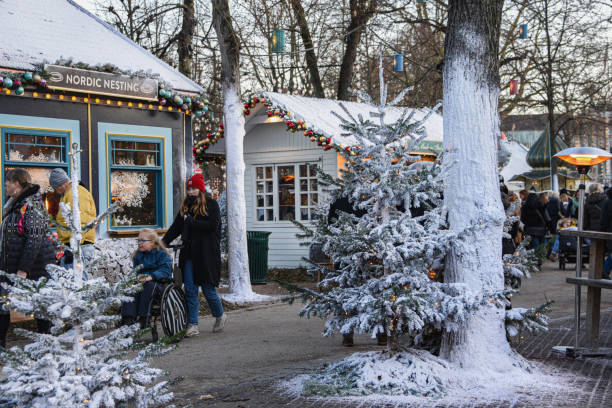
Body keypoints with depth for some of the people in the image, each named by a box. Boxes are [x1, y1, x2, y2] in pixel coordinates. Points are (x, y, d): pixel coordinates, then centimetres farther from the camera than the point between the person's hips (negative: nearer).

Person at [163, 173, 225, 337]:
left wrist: (190, 222, -13)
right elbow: (176, 227, 13)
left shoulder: (211, 205, -2)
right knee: (190, 290, 0)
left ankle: (220, 316, 26)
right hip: (189, 253, 5)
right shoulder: (186, 205, 15)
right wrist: (164, 242, 1)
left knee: (208, 288, 1)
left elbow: (212, 225, -16)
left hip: (206, 254, -5)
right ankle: (192, 326, 3)